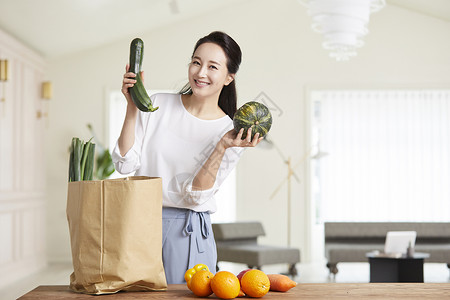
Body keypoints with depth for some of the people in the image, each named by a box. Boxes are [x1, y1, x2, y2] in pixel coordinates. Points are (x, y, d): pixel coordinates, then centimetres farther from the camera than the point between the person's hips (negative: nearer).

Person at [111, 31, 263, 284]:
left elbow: (195, 194, -11)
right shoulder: (158, 104, 3)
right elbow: (125, 163, -3)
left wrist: (223, 146, -21)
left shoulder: (231, 133, -3)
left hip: (188, 234, -2)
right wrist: (132, 107, -8)